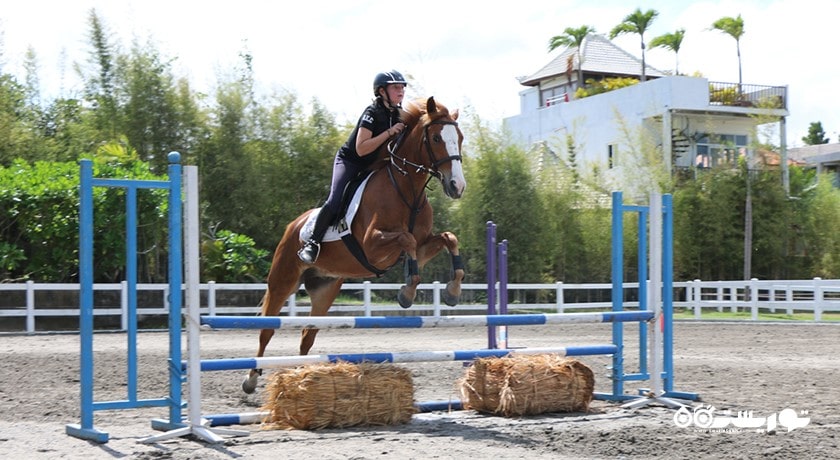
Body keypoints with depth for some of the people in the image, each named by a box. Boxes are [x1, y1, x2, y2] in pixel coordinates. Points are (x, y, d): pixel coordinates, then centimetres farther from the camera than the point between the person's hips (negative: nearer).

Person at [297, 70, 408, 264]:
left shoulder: (397, 115, 1)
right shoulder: (372, 113, -21)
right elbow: (361, 149, -29)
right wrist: (389, 132, -32)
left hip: (373, 166, 7)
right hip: (349, 162, -7)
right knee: (335, 201, -22)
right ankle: (312, 242, -14)